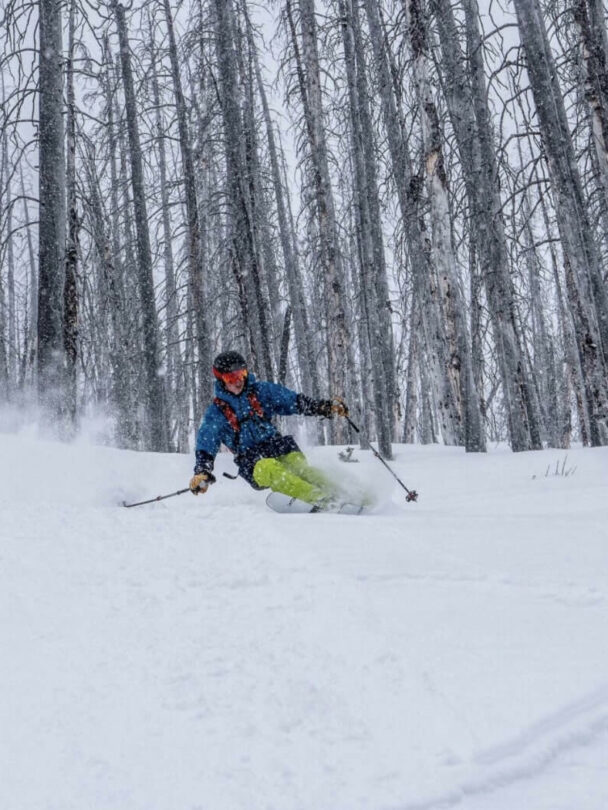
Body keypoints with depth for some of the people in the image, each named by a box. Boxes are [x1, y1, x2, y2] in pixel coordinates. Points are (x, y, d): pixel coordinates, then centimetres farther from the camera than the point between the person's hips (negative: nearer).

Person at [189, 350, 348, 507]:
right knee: (269, 469, -36)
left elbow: (295, 402, 8)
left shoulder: (260, 390, 9)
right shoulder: (216, 412, 4)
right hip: (251, 461, -3)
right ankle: (319, 500, -49)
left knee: (299, 466, -30)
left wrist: (327, 407, -3)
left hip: (277, 446, 3)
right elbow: (205, 447, 3)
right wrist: (202, 473, -15)